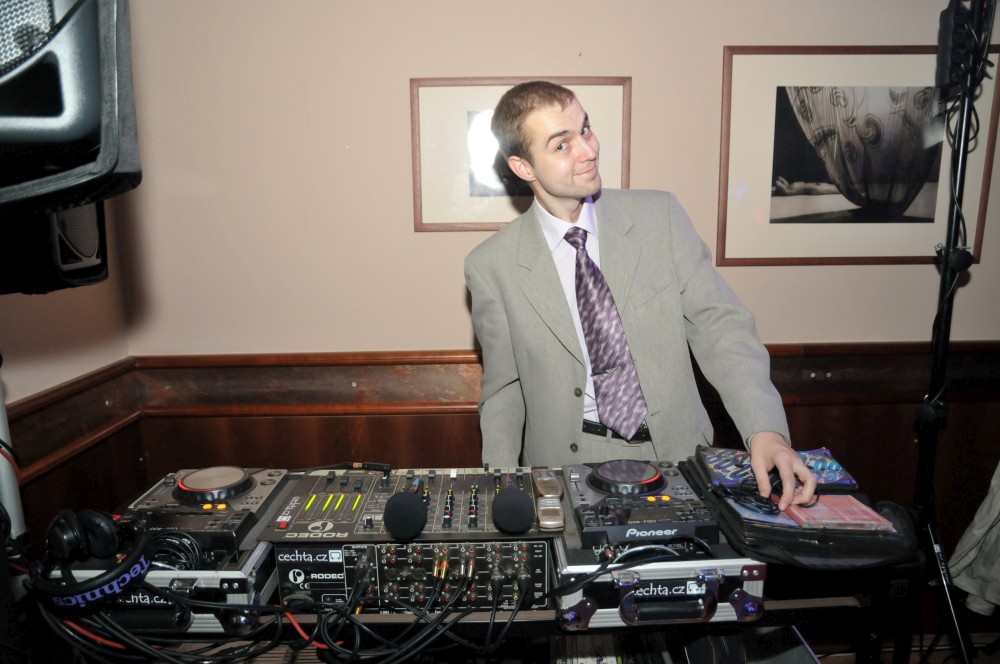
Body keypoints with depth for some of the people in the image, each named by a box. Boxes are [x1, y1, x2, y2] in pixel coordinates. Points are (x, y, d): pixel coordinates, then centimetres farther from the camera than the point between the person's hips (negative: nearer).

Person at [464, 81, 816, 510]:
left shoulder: (659, 215, -1)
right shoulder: (492, 267, -4)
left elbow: (718, 324, -3)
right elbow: (503, 390, 5)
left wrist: (765, 430, -17)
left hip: (676, 455, 2)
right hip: (568, 463, -1)